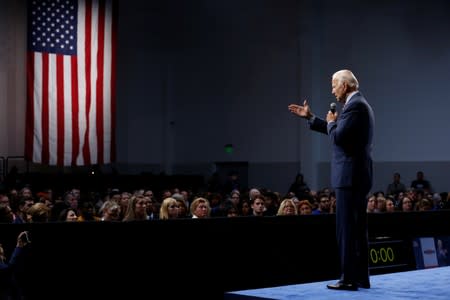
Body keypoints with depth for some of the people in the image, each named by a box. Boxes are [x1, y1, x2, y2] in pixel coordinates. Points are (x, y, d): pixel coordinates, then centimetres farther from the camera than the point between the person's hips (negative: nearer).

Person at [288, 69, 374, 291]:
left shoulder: (354, 105, -14)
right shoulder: (359, 104, 18)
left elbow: (338, 136, -22)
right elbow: (340, 132, 28)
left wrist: (331, 122, -1)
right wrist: (310, 117, 28)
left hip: (350, 176, -10)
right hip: (359, 175, 10)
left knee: (346, 229, -7)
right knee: (358, 228, 12)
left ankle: (349, 279, -5)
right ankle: (361, 277, 16)